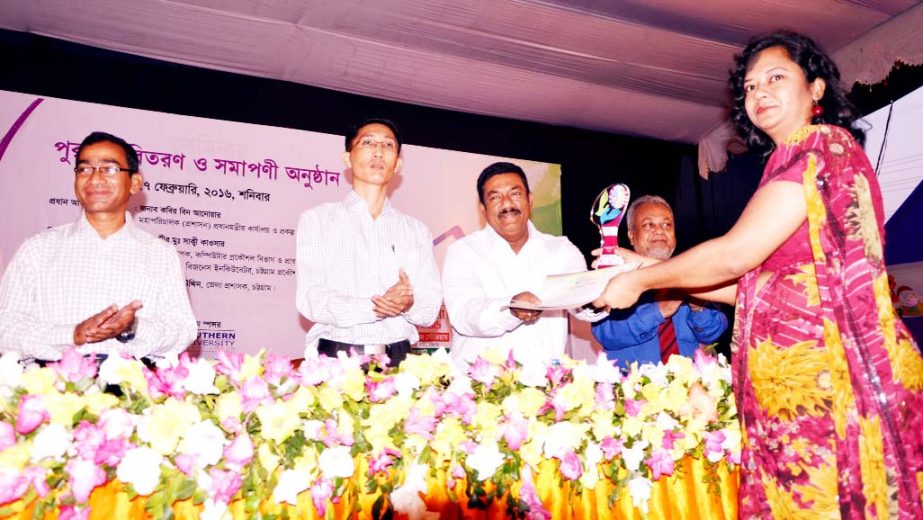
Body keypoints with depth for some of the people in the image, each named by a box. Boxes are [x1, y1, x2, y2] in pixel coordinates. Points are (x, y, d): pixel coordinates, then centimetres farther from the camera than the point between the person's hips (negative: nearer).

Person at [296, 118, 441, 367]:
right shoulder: (317, 219, 5)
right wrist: (375, 307, -18)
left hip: (398, 361, 2)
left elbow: (430, 309, 9)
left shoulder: (417, 231, 13)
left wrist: (409, 303, -13)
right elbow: (310, 299, -5)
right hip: (335, 356, -2)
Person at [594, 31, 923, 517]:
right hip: (794, 379, 8)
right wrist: (644, 270, 17)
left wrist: (639, 281, -1)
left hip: (822, 374, -8)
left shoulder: (823, 146, -6)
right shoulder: (789, 165, 19)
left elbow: (734, 256, -13)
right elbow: (750, 285, 17)